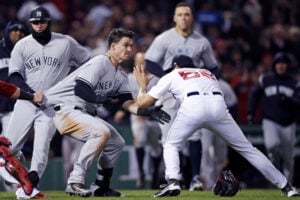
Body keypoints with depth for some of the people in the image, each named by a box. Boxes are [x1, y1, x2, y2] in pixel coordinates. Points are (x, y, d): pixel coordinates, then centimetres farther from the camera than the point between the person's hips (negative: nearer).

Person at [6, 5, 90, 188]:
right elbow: (14, 76, -2)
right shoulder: (22, 45, 3)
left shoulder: (66, 43, 2)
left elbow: (88, 63, 11)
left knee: (42, 144, -17)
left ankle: (32, 181, -24)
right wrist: (31, 93, -18)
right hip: (26, 102, 1)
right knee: (9, 146, 0)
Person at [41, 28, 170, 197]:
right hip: (65, 107, -10)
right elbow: (80, 89, -26)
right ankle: (75, 181, -27)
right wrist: (102, 99, -22)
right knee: (102, 132, -29)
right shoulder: (100, 63, -16)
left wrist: (148, 112, -13)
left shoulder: (121, 75, 13)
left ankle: (100, 187, 18)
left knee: (117, 142, 9)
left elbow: (128, 104, 2)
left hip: (84, 113, 10)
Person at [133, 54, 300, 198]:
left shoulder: (172, 76, 30)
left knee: (171, 145, 19)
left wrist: (142, 85, 47)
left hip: (192, 106, -3)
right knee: (247, 148, 12)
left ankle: (173, 182, -7)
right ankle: (285, 186, 8)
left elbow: (142, 103, 26)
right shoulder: (209, 73, 41)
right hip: (218, 106, 3)